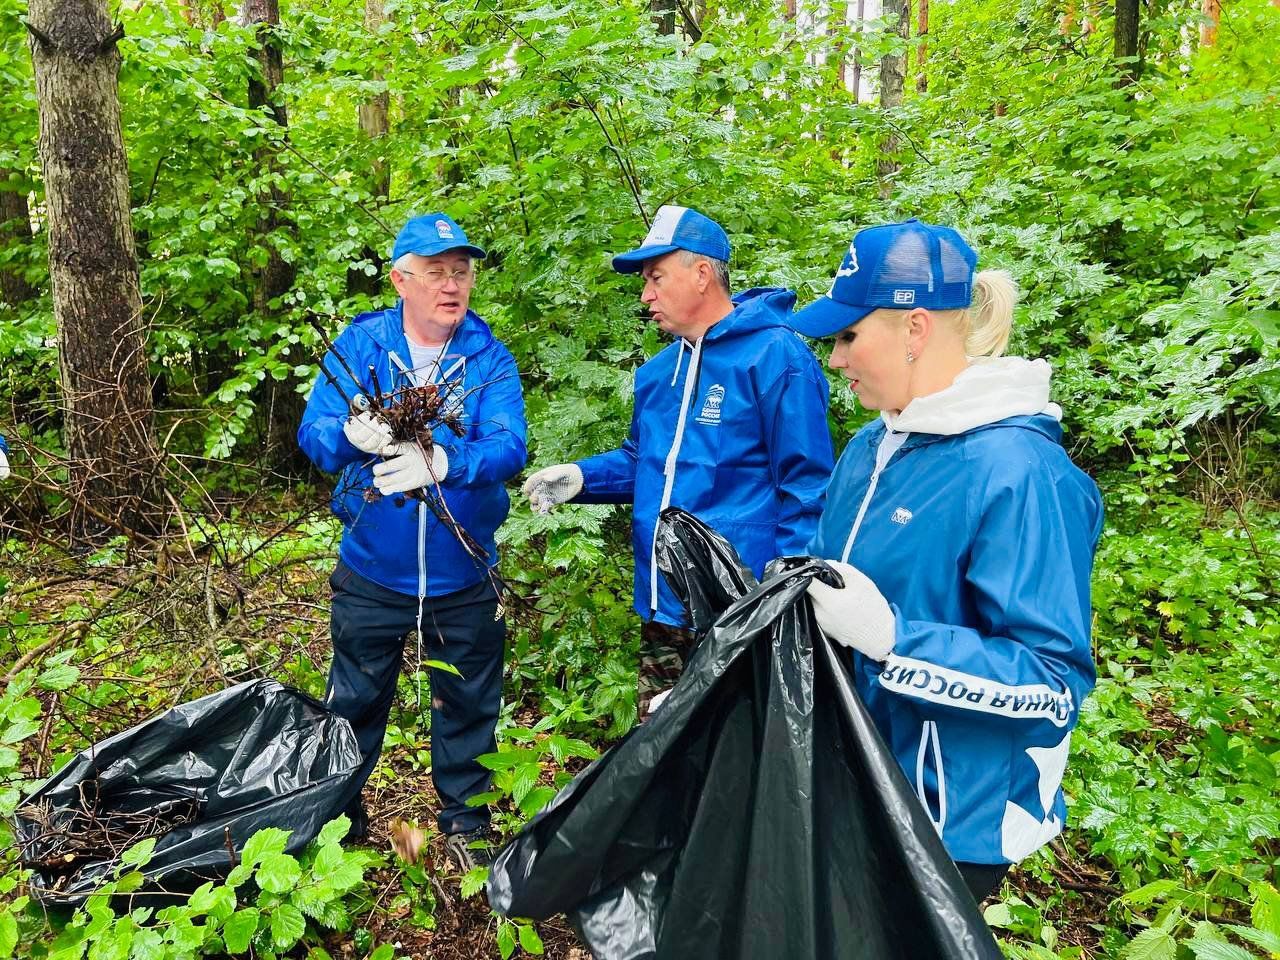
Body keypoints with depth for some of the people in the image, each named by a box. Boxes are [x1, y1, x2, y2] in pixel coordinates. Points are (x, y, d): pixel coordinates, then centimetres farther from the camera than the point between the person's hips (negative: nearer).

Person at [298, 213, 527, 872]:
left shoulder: (490, 358, -6)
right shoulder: (360, 343, -5)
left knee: (468, 706, 16)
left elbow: (508, 447, -20)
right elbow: (312, 432, -13)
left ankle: (464, 822, 39)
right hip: (373, 570, 0)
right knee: (354, 703, 17)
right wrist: (350, 433, -36)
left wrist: (442, 462, -39)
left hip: (465, 574, 1)